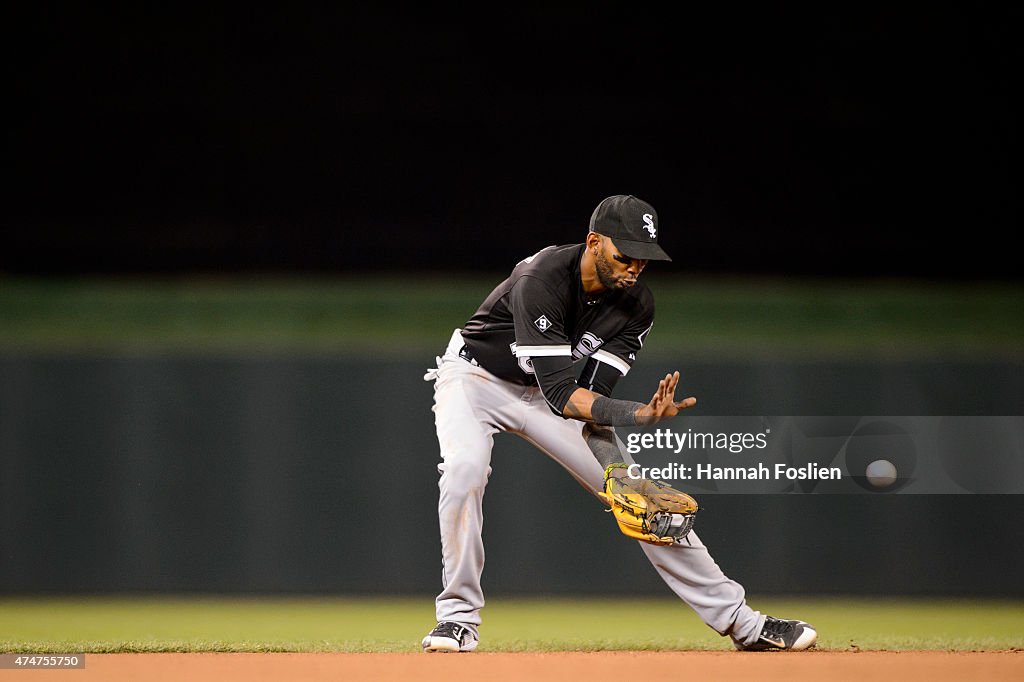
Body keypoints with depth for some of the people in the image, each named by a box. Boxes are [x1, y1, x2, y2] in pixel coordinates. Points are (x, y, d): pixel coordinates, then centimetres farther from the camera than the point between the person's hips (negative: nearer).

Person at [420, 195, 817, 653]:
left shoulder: (637, 305, -16)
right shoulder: (541, 280, -35)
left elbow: (594, 395, -15)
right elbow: (560, 393, -40)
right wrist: (637, 415, -50)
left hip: (552, 390, 5)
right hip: (474, 375, -5)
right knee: (464, 467, -35)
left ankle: (738, 620, 4)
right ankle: (459, 617, -21)